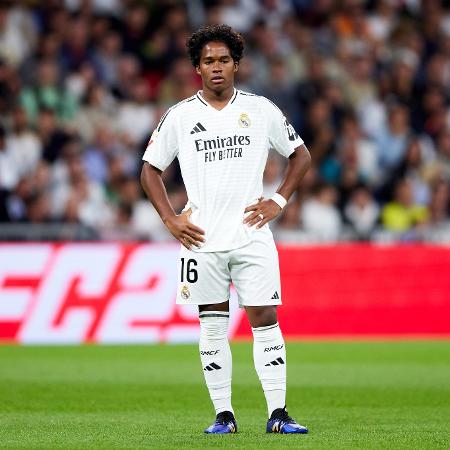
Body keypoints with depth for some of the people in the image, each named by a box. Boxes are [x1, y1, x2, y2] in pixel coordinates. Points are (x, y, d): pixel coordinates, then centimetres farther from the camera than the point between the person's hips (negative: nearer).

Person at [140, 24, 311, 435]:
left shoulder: (261, 110, 4)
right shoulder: (180, 116, 3)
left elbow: (300, 155, 14)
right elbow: (150, 169, 11)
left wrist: (278, 201, 3)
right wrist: (171, 220, 1)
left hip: (252, 235, 0)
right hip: (203, 239, 0)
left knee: (265, 320, -5)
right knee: (212, 326, 4)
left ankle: (278, 413, -3)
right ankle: (223, 414, 10)